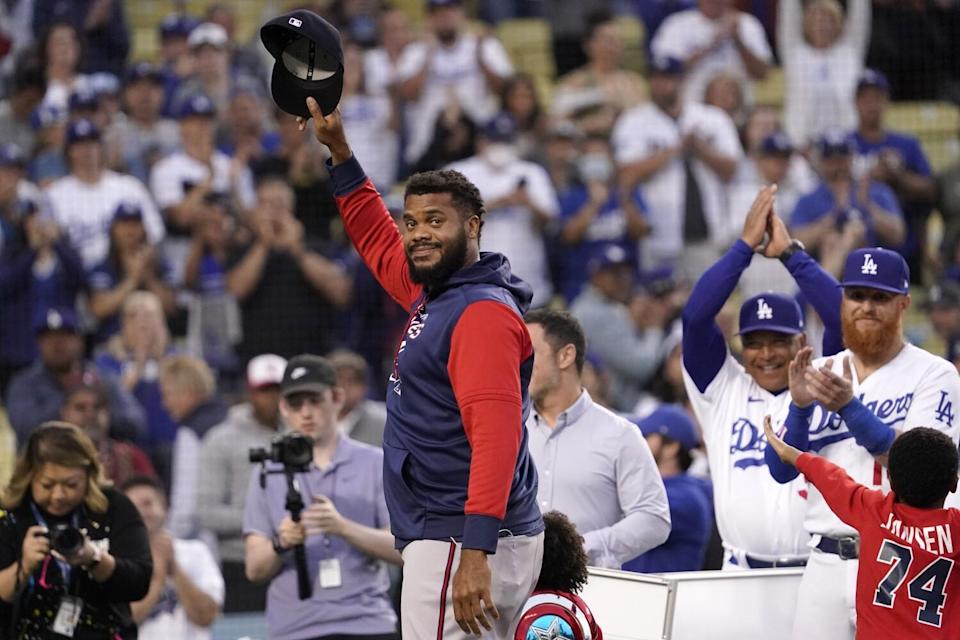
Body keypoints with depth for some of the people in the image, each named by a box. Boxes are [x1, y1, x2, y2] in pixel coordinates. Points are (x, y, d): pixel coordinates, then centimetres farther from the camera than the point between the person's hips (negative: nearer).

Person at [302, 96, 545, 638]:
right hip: (441, 538, 10)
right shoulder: (432, 296, 15)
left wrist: (475, 553, -30)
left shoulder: (484, 313, -14)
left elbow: (495, 435, -23)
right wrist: (339, 152, 29)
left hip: (462, 545, -10)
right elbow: (379, 240, 35)